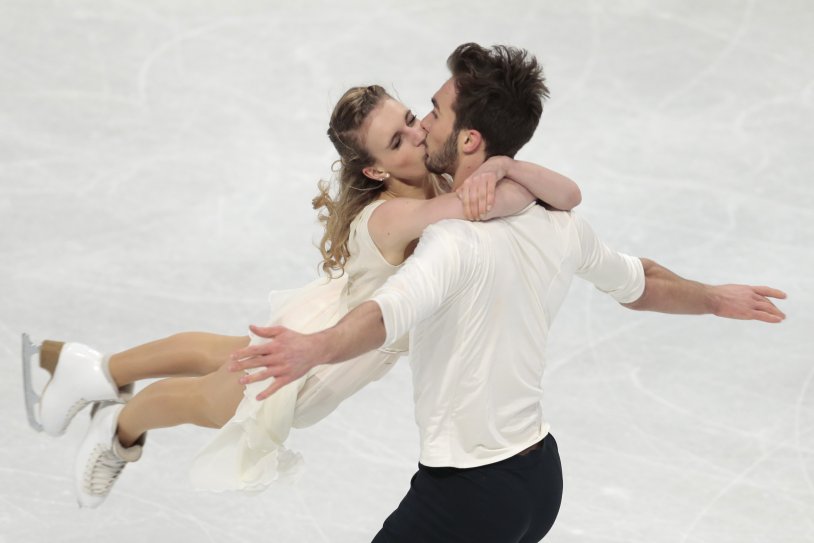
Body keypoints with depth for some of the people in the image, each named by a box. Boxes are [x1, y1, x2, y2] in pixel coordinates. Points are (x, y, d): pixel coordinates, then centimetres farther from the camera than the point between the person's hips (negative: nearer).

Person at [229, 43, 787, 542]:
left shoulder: (458, 242, -23)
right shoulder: (563, 229, 2)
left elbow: (392, 312, -44)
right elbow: (639, 283, 20)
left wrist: (314, 349, -62)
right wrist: (715, 299, 40)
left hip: (465, 495, -8)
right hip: (543, 473, 9)